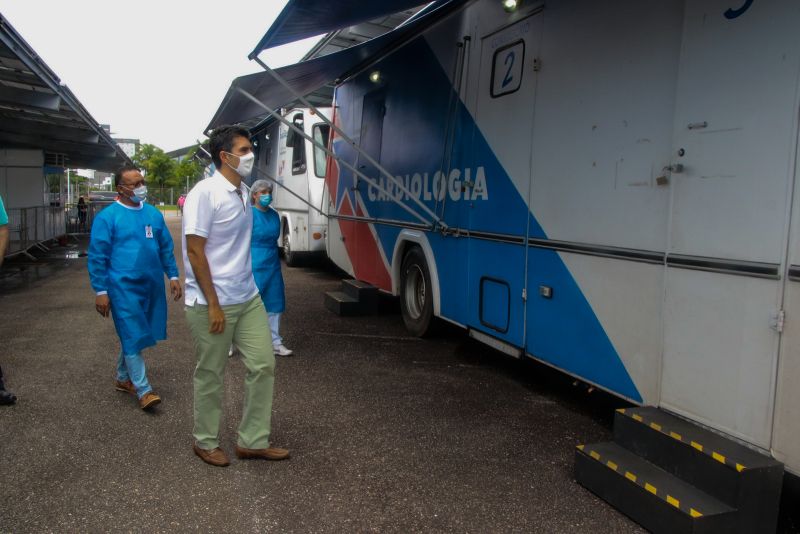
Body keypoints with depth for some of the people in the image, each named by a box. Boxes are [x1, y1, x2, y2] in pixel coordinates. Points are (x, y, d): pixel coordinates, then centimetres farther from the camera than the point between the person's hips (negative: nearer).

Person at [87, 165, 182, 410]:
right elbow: (97, 256, -7)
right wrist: (101, 291, -10)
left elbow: (166, 247, 16)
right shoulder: (107, 217, -8)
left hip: (152, 286, 6)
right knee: (133, 337, -3)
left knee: (132, 336, 16)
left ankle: (123, 378, 33)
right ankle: (143, 390, 3)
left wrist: (173, 275, 10)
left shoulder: (154, 214, 8)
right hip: (124, 287, -6)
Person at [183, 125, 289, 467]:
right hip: (212, 303, -8)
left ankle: (253, 441, 22)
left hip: (248, 298, 8)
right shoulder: (205, 193, -15)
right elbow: (195, 251, -17)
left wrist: (246, 289, 17)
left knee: (263, 365, 8)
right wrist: (213, 305, -18)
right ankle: (205, 442, 28)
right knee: (211, 375, 7)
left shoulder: (244, 193, 9)